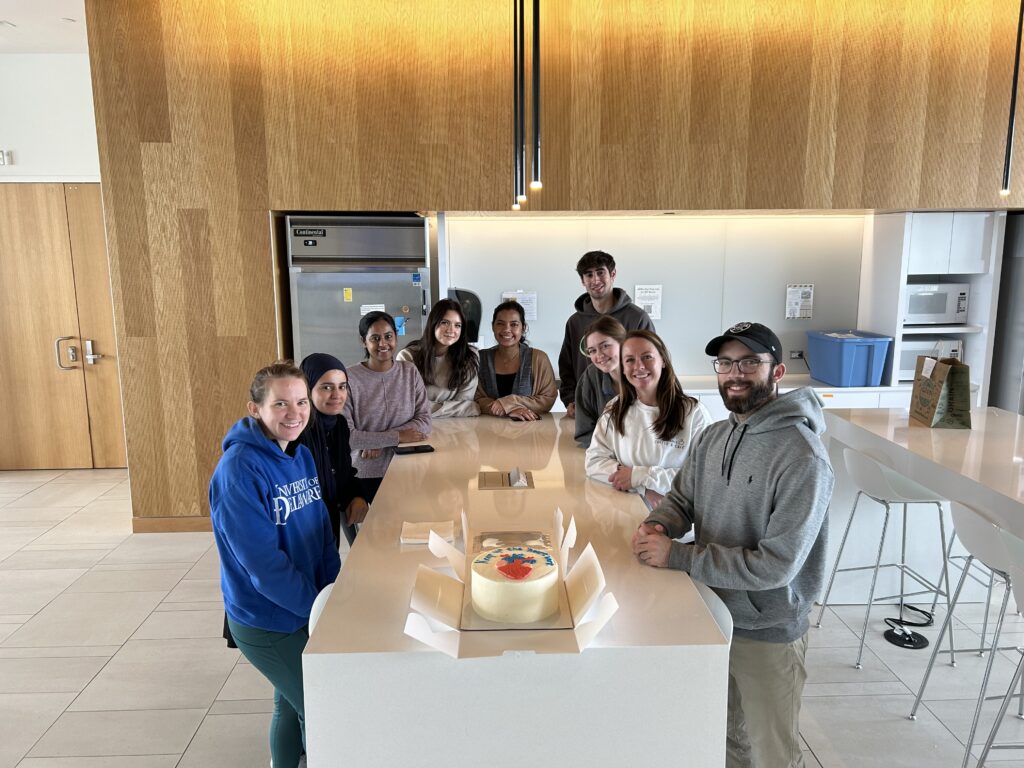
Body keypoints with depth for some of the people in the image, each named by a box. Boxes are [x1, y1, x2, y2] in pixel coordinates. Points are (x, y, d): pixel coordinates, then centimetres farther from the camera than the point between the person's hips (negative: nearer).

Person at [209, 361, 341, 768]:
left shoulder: (302, 455, 0)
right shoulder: (239, 468, -23)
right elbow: (261, 560, -25)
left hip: (305, 610, 7)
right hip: (267, 623, -7)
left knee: (292, 706, 23)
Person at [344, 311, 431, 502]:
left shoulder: (410, 372, 2)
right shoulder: (349, 378, -11)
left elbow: (424, 421, -4)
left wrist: (379, 442, -16)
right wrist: (398, 436, -14)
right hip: (365, 477, -3)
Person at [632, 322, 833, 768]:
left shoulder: (802, 458, -25)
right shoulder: (713, 437, -1)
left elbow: (776, 565, -28)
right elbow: (681, 499, 9)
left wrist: (676, 555, -28)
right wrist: (656, 526, -15)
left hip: (766, 634, -6)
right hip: (713, 616, 6)